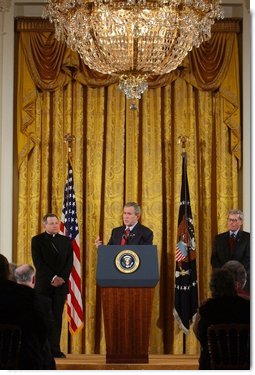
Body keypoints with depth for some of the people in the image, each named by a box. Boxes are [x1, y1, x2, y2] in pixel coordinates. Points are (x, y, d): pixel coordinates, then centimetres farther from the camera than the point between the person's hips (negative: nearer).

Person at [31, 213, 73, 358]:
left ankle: (55, 349, 0)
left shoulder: (66, 240, 13)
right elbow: (38, 262, -6)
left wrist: (62, 278, -9)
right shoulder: (37, 240, 3)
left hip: (61, 283, 3)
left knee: (57, 317, 0)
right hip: (43, 285, -3)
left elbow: (70, 262, 7)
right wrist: (52, 278, -13)